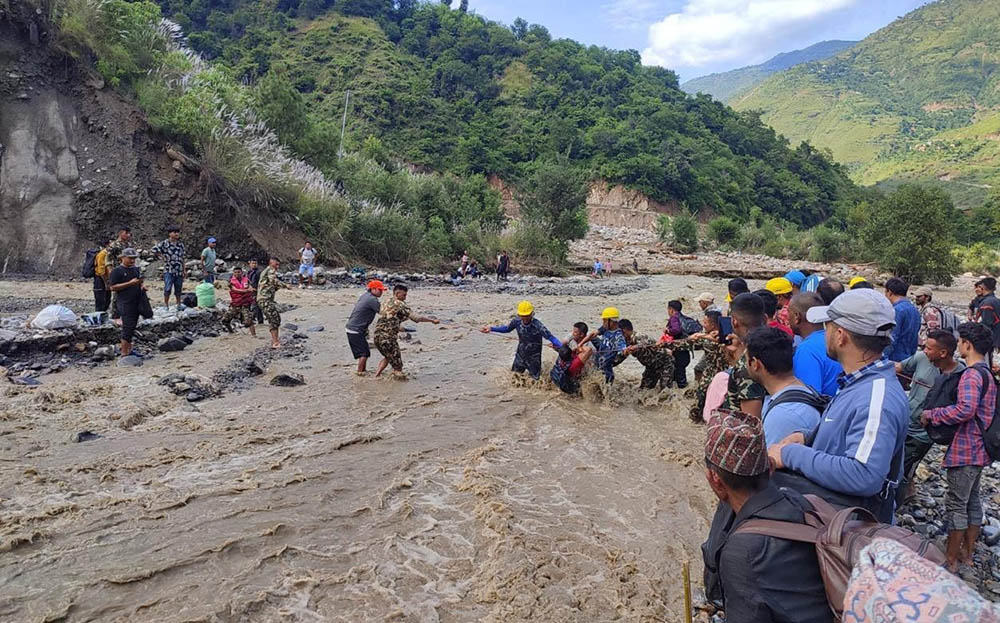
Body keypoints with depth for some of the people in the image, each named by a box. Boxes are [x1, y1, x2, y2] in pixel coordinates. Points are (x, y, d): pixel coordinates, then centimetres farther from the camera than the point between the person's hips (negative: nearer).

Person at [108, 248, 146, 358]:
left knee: (132, 328, 13)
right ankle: (124, 353, -5)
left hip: (137, 303, 7)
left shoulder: (136, 269, 16)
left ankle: (129, 350, 21)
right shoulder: (117, 271, -6)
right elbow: (113, 287, -13)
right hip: (125, 304, -7)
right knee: (127, 328, -10)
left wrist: (142, 286, 7)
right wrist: (130, 283, -19)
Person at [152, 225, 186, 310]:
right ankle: (166, 305, -2)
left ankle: (179, 305, 20)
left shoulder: (181, 245, 11)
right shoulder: (164, 243, -3)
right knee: (167, 289, -10)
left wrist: (184, 270, 12)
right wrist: (162, 257, -5)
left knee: (178, 289, 10)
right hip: (169, 271, -4)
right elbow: (154, 250, -3)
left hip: (179, 271, 4)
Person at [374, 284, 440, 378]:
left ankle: (376, 375, 32)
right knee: (397, 367, -2)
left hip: (377, 336, 9)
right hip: (388, 338, -9)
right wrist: (432, 320, -7)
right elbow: (415, 318, -16)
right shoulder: (400, 304, -9)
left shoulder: (386, 303, 15)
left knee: (388, 357, 35)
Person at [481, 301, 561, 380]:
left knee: (535, 378, 11)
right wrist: (491, 329, -4)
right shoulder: (517, 321, -18)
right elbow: (506, 328, 0)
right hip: (521, 354, 3)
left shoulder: (537, 325, -31)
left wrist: (562, 346, -43)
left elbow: (550, 336, -30)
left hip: (534, 355, -3)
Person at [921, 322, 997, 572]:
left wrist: (931, 415, -21)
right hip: (980, 449, 10)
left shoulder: (971, 375, -20)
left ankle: (950, 559, 10)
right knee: (972, 500, 18)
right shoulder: (988, 374, 11)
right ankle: (967, 553, 30)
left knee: (956, 504, 0)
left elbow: (965, 410, -33)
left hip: (965, 450, -10)